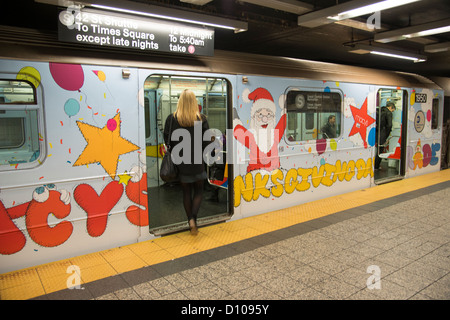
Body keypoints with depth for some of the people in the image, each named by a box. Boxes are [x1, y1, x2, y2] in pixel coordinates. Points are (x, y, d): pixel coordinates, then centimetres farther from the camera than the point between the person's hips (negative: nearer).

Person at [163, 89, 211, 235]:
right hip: (197, 162, -1)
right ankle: (193, 218, -4)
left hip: (180, 161, 1)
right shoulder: (201, 118, -7)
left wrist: (176, 152, 13)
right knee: (199, 191, 14)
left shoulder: (172, 118, -6)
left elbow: (167, 140, -2)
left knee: (186, 192, 14)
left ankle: (191, 220, 19)